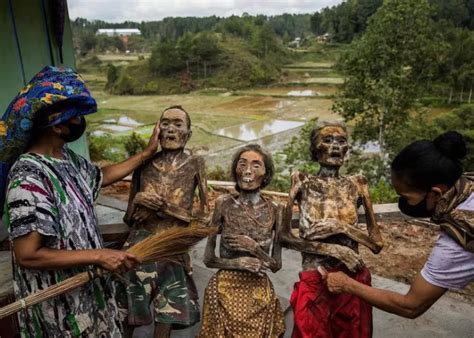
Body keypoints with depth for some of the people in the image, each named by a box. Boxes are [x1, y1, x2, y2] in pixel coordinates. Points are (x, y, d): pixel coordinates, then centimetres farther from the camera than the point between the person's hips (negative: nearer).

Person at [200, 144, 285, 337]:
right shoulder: (224, 204, -8)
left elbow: (276, 265, -1)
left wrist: (253, 248, -17)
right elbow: (209, 259, -4)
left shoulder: (274, 210, -5)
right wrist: (239, 263, -18)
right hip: (225, 290, -1)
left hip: (260, 293, 1)